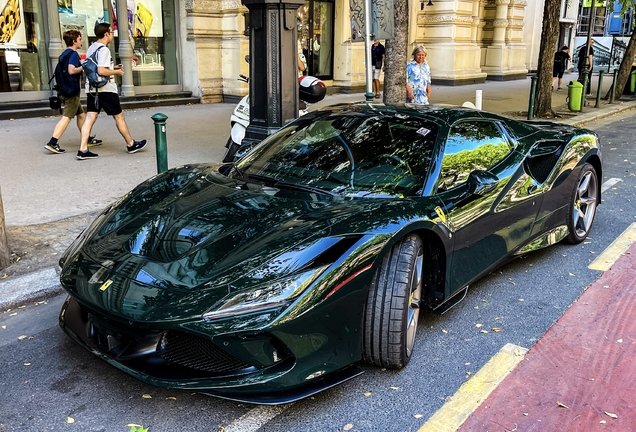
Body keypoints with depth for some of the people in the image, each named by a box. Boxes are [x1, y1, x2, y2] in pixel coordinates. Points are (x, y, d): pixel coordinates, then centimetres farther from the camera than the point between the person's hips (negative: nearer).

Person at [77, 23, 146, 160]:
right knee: (119, 116, 6)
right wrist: (116, 72, -9)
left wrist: (112, 68, 18)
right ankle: (131, 145, 19)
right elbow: (101, 71, -24)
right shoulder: (104, 50, -14)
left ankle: (83, 150, -6)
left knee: (90, 118, 1)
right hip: (105, 89, -8)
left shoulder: (91, 48, 14)